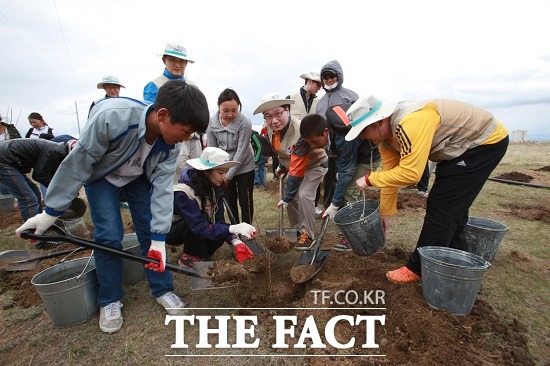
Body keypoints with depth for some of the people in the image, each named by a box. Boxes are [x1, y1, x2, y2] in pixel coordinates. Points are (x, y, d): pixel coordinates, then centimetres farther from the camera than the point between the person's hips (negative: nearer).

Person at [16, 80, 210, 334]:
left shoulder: (171, 143, -26)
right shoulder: (110, 117, -39)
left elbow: (162, 185, -26)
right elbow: (78, 164, -28)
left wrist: (159, 239, -30)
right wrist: (50, 213, -19)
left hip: (139, 178, 3)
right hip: (101, 176, -3)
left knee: (152, 231, -5)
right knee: (109, 235, -10)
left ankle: (162, 290, 12)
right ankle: (109, 300, 11)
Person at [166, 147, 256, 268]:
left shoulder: (215, 187, -12)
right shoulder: (183, 192, -33)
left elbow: (218, 218, -15)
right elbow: (199, 228, -40)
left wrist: (236, 242, -28)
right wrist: (232, 228, -51)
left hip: (192, 229, 6)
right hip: (170, 230, -6)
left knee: (219, 236, -20)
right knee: (202, 218, -33)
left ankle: (196, 251, 7)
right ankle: (188, 257, -11)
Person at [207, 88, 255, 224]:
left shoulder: (245, 123, -21)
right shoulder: (211, 122, -11)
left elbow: (241, 152, -20)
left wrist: (228, 176, -18)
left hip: (244, 167, -3)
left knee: (245, 201, 1)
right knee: (230, 200, 12)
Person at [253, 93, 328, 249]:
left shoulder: (300, 133, -39)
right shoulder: (271, 128, -15)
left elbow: (296, 173, -34)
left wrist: (286, 198, -28)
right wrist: (281, 166, 15)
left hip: (314, 165, -7)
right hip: (292, 164, 7)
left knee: (304, 195, -22)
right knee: (290, 195, 3)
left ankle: (307, 235, -3)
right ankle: (297, 229, 23)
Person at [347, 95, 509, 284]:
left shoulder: (411, 123, -36)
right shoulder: (386, 135, -6)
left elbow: (409, 173, -40)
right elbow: (391, 173, 0)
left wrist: (369, 179, -26)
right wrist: (384, 214, 4)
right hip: (461, 148, 9)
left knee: (441, 206, -10)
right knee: (452, 206, 15)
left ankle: (419, 269, 3)